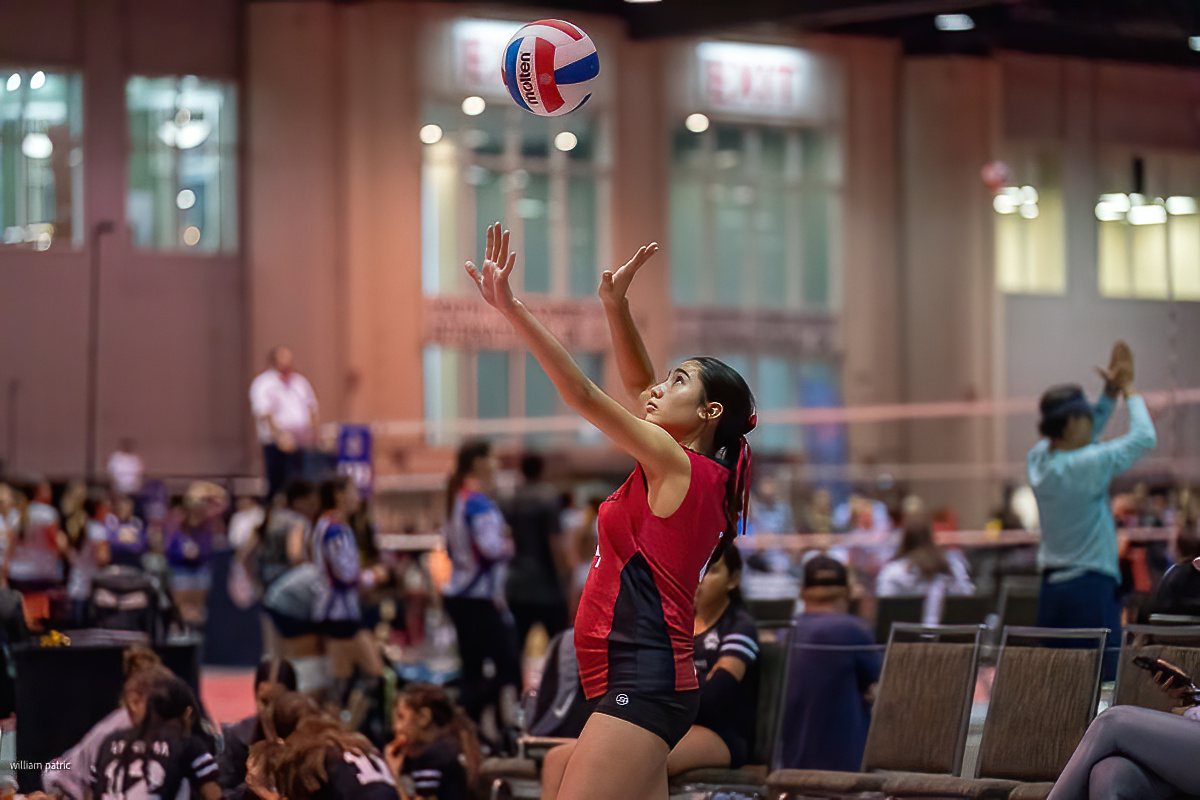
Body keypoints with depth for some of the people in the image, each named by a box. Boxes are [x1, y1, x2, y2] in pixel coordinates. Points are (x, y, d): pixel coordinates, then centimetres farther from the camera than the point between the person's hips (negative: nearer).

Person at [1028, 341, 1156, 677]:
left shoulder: (1039, 460, 6)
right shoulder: (1086, 465, -16)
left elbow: (1087, 435, 24)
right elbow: (1144, 437, -7)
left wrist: (1111, 392, 19)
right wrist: (1129, 389, 7)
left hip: (1052, 586, 8)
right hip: (1091, 586, -8)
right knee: (1101, 679, -6)